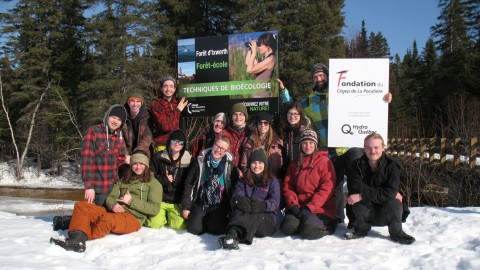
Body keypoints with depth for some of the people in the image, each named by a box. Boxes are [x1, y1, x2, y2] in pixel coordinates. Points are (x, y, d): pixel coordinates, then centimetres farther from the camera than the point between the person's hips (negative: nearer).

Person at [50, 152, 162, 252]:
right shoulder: (123, 180, 25)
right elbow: (111, 198, 16)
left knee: (107, 219, -38)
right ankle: (77, 238, -38)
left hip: (134, 218, -6)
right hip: (113, 212, 6)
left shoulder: (153, 183, 8)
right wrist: (113, 205, -9)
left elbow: (154, 209, -3)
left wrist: (131, 201, -10)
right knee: (81, 206, -15)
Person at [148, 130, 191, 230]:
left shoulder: (188, 160, -1)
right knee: (155, 224, -13)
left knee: (180, 225, -13)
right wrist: (164, 180, -14)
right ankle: (163, 215, 22)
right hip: (159, 199, 0)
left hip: (177, 202, 0)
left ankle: (170, 215, 21)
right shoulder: (158, 157, 0)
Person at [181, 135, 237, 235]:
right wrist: (186, 207, -1)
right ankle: (205, 219, 16)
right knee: (194, 228, -16)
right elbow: (189, 184, 1)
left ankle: (220, 219, 14)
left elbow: (234, 189, -2)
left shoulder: (230, 166, -3)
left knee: (216, 229, -20)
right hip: (200, 204, 1)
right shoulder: (200, 161, -2)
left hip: (219, 206, -1)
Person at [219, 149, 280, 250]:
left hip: (266, 219, -1)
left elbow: (275, 202, -7)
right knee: (238, 210, -32)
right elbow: (236, 196, -2)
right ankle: (232, 233, -61)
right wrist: (239, 200, -29)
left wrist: (262, 205, -30)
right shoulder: (243, 181, 16)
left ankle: (234, 235, -59)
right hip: (244, 215, 1)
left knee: (256, 215, -35)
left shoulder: (272, 181, 9)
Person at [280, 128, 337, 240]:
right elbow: (288, 186, 10)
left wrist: (310, 207, -16)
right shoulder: (295, 164, 15)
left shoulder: (324, 161, 0)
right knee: (287, 228, -22)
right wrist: (293, 205, -8)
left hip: (320, 208, -4)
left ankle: (327, 226, 5)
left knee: (308, 231, -26)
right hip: (299, 207, 4)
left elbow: (327, 188, -9)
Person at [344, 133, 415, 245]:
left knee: (393, 201, -31)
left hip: (386, 214, -1)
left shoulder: (392, 165, -14)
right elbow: (355, 188, -24)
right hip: (367, 213, 2)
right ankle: (362, 229, -4)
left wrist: (363, 195, -31)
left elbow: (391, 191, -28)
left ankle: (396, 233, -6)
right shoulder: (358, 165, -8)